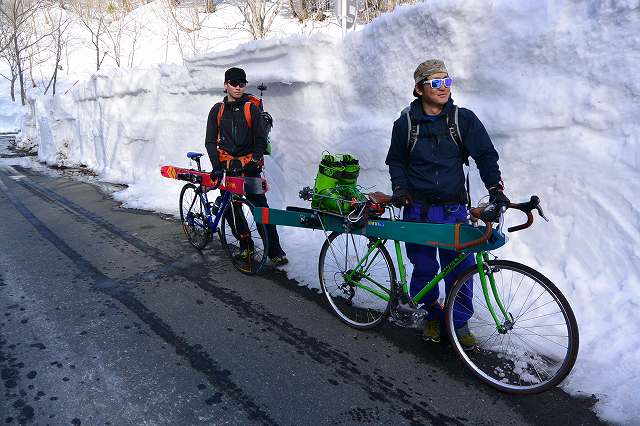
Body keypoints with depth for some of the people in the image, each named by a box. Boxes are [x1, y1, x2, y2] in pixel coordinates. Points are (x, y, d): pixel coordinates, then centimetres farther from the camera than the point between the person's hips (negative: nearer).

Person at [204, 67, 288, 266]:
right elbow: (211, 141, 5)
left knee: (261, 208, -8)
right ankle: (246, 246, 19)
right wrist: (217, 166, -7)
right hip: (226, 167, 3)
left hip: (249, 167, -3)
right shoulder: (217, 110, 8)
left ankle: (275, 251, -4)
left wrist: (255, 161, -14)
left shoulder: (252, 109, 2)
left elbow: (261, 139, 0)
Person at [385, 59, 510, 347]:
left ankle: (460, 323, 21)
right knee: (424, 269, 5)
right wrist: (399, 187, -2)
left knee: (461, 269, 0)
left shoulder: (464, 119, 2)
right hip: (418, 209, 0)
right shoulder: (405, 124, 3)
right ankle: (432, 315, 29)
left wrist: (495, 188, -13)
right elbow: (396, 160, 14)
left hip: (454, 209, 0)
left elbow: (486, 155, 1)